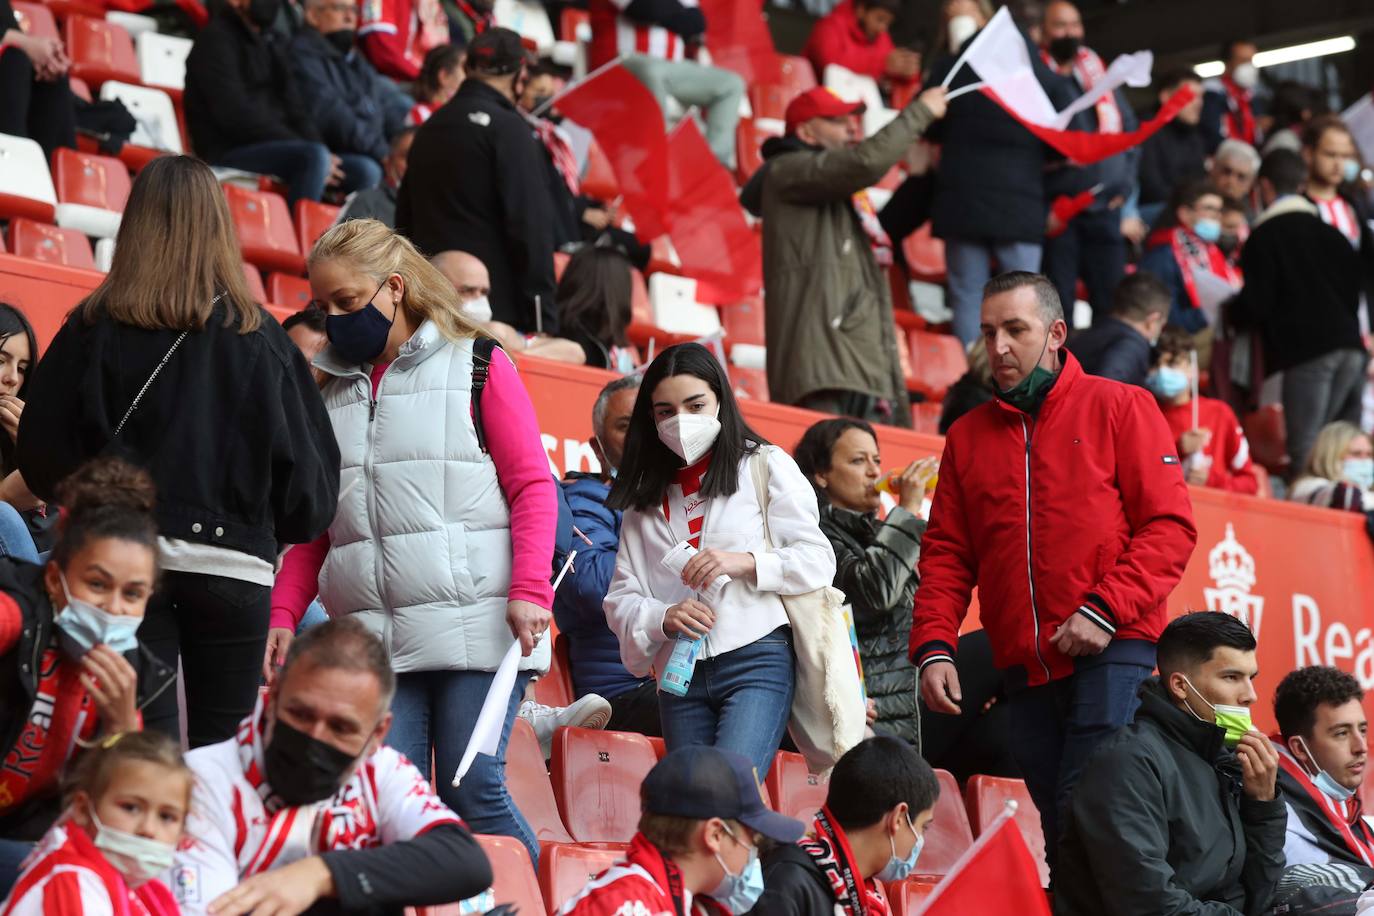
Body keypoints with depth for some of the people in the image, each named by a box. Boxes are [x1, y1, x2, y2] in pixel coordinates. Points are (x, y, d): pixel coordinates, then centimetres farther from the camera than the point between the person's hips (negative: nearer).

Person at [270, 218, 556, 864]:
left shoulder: (476, 365, 5)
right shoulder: (334, 392, 18)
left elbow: (533, 486, 0)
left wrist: (530, 592, -13)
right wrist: (282, 616, 5)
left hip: (476, 627, -4)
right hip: (372, 638, 4)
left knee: (472, 789, -10)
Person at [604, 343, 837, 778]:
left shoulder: (765, 465, 8)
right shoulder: (645, 500, 18)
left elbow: (818, 561, 1)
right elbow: (621, 599, 11)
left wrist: (743, 562, -14)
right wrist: (664, 618, -11)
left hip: (756, 659, -5)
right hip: (680, 676, 5)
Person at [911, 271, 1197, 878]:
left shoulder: (1118, 407, 5)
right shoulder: (967, 436, 17)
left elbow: (1169, 526, -3)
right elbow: (946, 556, 13)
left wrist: (1105, 611, -14)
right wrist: (933, 647, -2)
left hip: (1112, 656, -5)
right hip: (1024, 668, 5)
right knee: (1060, 831, 6)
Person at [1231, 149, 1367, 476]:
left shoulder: (1264, 237, 1)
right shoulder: (1331, 233, 20)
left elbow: (1256, 304, -4)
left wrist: (1231, 312, 16)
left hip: (1307, 351, -6)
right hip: (1351, 347, 6)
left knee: (1305, 452, -10)